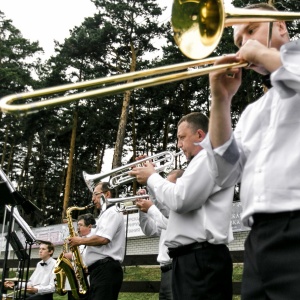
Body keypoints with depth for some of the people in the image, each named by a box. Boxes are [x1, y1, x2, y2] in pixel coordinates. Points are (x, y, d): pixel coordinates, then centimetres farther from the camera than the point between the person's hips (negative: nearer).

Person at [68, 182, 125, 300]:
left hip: (106, 269, -11)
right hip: (100, 269, 11)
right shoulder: (106, 214, 27)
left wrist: (80, 241, -6)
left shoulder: (112, 212, -6)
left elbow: (102, 239, -21)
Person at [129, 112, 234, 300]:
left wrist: (152, 178, -4)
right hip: (193, 257, 10)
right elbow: (177, 203, 24)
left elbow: (180, 200, -20)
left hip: (201, 259, -10)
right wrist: (152, 179, 16)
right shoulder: (203, 161, 25)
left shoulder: (209, 156, -8)